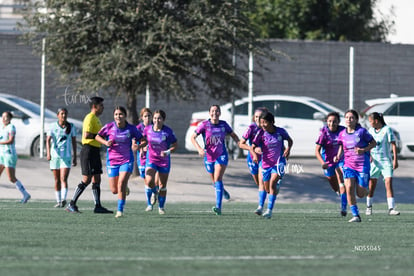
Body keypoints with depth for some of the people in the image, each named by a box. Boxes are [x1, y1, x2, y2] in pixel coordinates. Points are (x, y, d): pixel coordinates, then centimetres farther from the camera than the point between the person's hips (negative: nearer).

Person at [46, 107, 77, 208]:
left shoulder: (71, 127, 5)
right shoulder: (53, 126, 1)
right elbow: (48, 140, -7)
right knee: (57, 180, 8)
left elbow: (74, 142, 11)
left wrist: (75, 157, 10)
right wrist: (48, 153, -22)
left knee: (64, 179, -16)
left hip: (66, 156, -1)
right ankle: (58, 201, 16)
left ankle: (64, 199, -28)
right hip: (55, 155, 1)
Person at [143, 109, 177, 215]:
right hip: (151, 159, 1)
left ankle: (161, 207, 28)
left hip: (164, 161, -1)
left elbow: (175, 145, -7)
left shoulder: (168, 131, -14)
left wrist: (167, 152, -23)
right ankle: (149, 204, -2)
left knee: (162, 185, 10)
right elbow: (144, 139, 15)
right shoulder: (147, 129, -6)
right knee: (149, 181, -21)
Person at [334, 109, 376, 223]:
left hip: (362, 165, -3)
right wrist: (338, 157, 0)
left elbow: (373, 143, 0)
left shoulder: (362, 131, -9)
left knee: (360, 194, -3)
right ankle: (356, 215, -11)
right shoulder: (342, 134, 3)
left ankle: (365, 189, 37)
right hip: (348, 165, 3)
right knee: (349, 188, -19)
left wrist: (363, 150, -16)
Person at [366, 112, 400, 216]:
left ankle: (391, 208, -14)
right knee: (371, 185, 7)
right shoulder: (370, 131, 9)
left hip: (386, 161, -4)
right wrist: (368, 156, -3)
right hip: (374, 161, 4)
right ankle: (369, 207, 24)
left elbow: (393, 145, -7)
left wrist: (395, 160, -13)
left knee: (389, 184, -12)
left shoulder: (387, 130, -6)